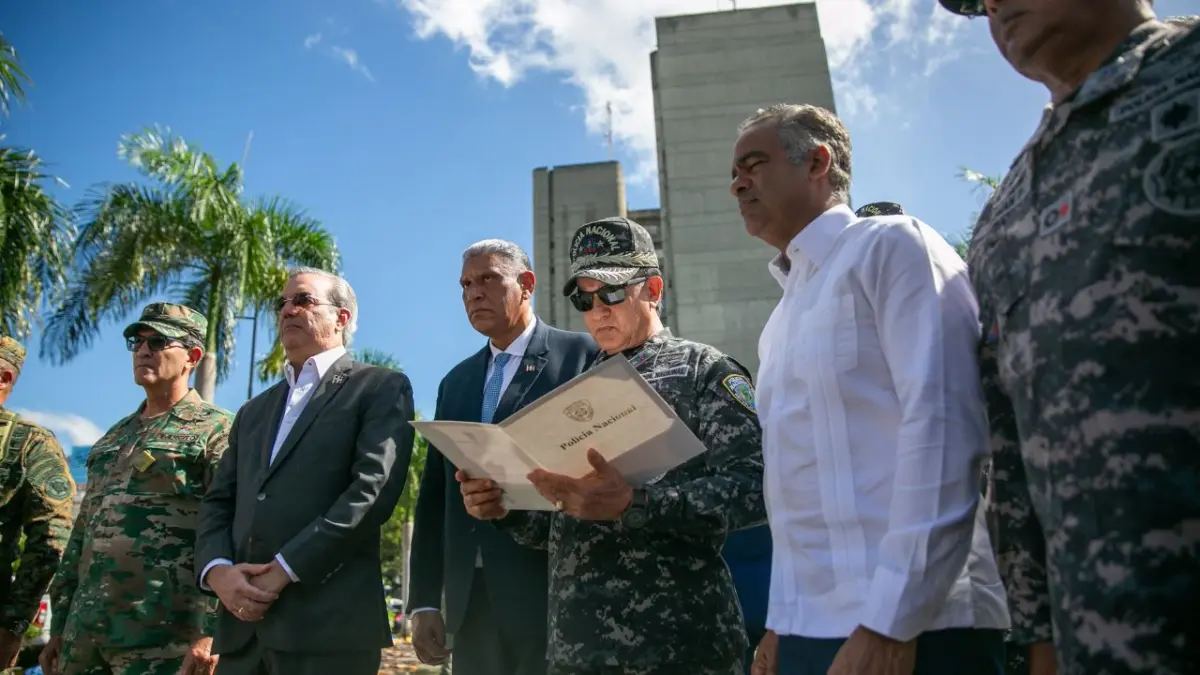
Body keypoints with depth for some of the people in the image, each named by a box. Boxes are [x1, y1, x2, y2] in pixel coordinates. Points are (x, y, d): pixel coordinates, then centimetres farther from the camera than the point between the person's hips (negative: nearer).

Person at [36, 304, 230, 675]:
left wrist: (209, 630, -19)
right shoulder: (113, 438, 19)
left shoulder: (216, 431, -4)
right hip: (86, 631, 7)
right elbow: (83, 534, 21)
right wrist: (60, 625, 17)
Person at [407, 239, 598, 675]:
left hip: (552, 590, -5)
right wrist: (424, 601, 7)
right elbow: (434, 496, 12)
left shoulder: (581, 355, -1)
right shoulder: (455, 382, 15)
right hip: (471, 599, 5)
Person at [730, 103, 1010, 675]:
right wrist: (783, 621, 14)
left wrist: (890, 622, -20)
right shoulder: (784, 317, 16)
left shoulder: (891, 246, -6)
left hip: (915, 625, -7)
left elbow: (941, 427, -17)